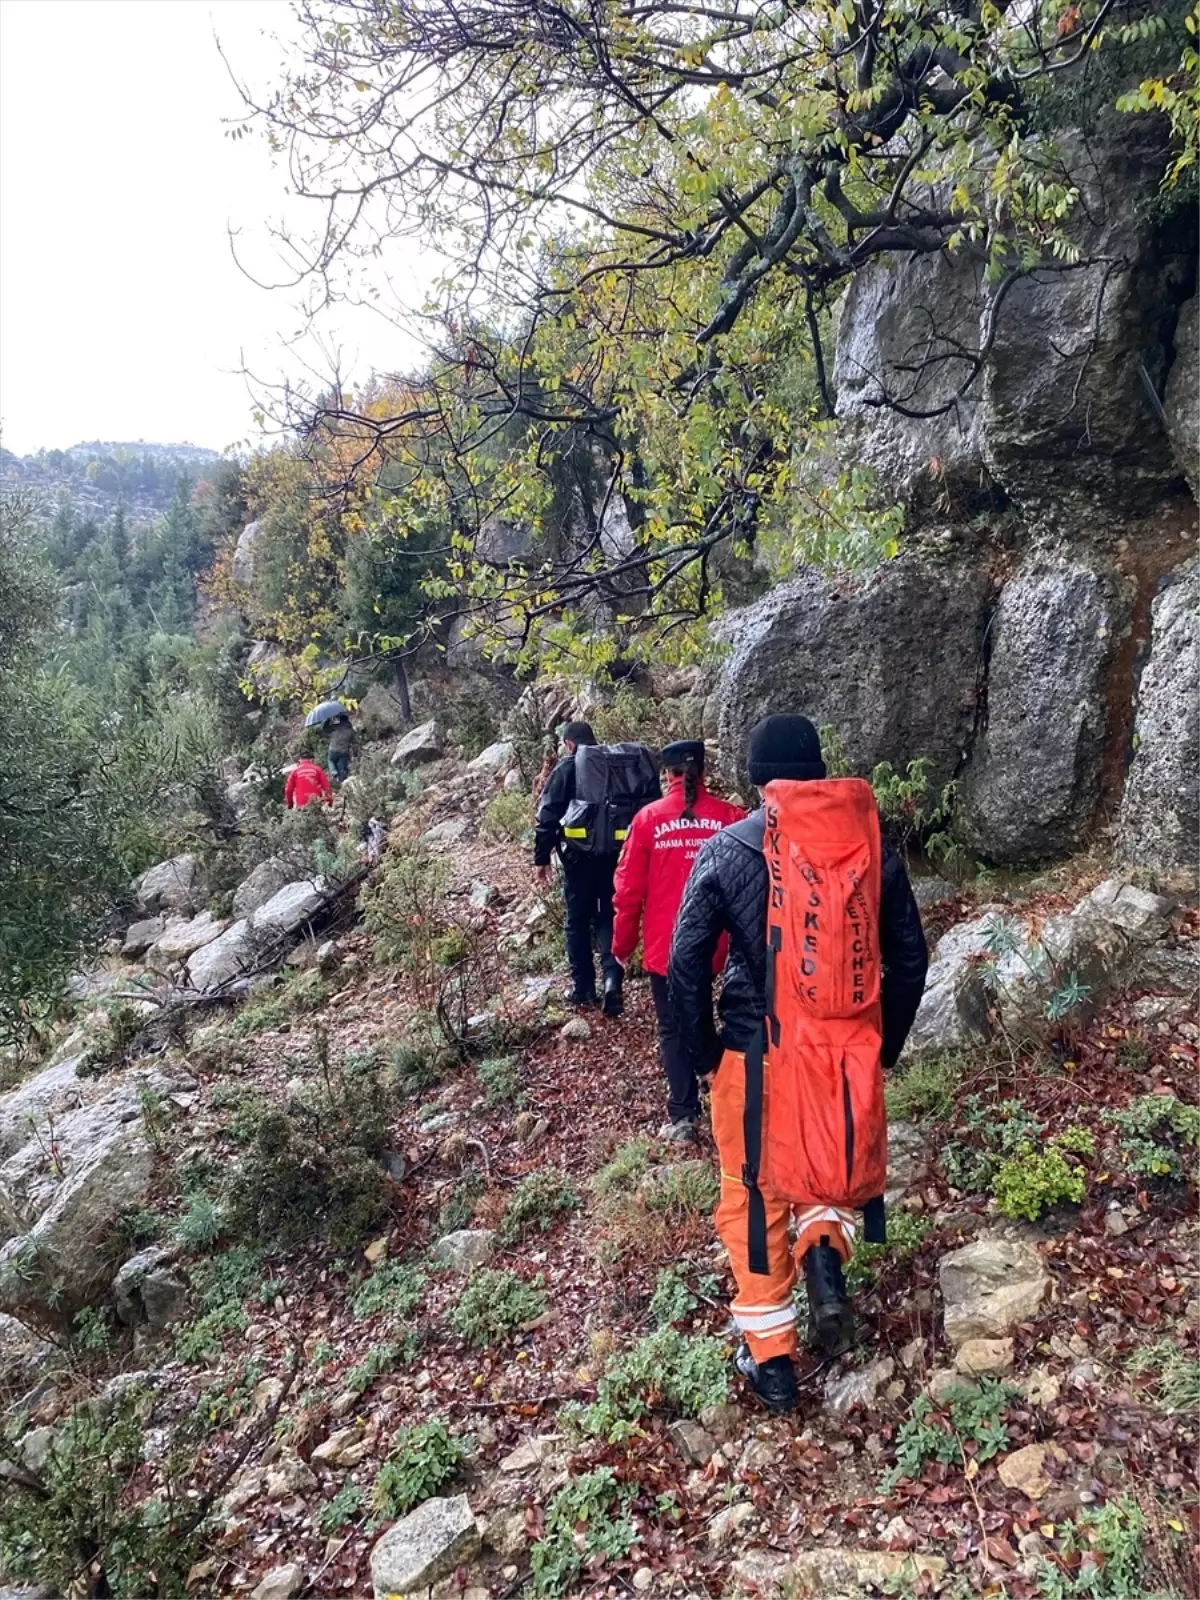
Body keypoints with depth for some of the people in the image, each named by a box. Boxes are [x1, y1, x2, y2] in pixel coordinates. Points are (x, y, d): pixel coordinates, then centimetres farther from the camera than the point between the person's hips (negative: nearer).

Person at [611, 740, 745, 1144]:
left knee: (673, 1030, 12)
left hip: (665, 947, -1)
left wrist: (622, 944, 7)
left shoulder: (648, 818, -7)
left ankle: (682, 1118, 13)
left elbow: (628, 888, -5)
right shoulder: (730, 816, -5)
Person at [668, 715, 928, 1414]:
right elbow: (910, 956, 2)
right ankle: (827, 1246, 3)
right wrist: (886, 1043, 15)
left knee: (756, 1196, 15)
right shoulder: (869, 842, -3)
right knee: (841, 1164, 29)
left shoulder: (725, 851, -10)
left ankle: (772, 1357, 23)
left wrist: (705, 1051, 4)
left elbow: (687, 964, -10)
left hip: (758, 1054, -2)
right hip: (851, 1051, 2)